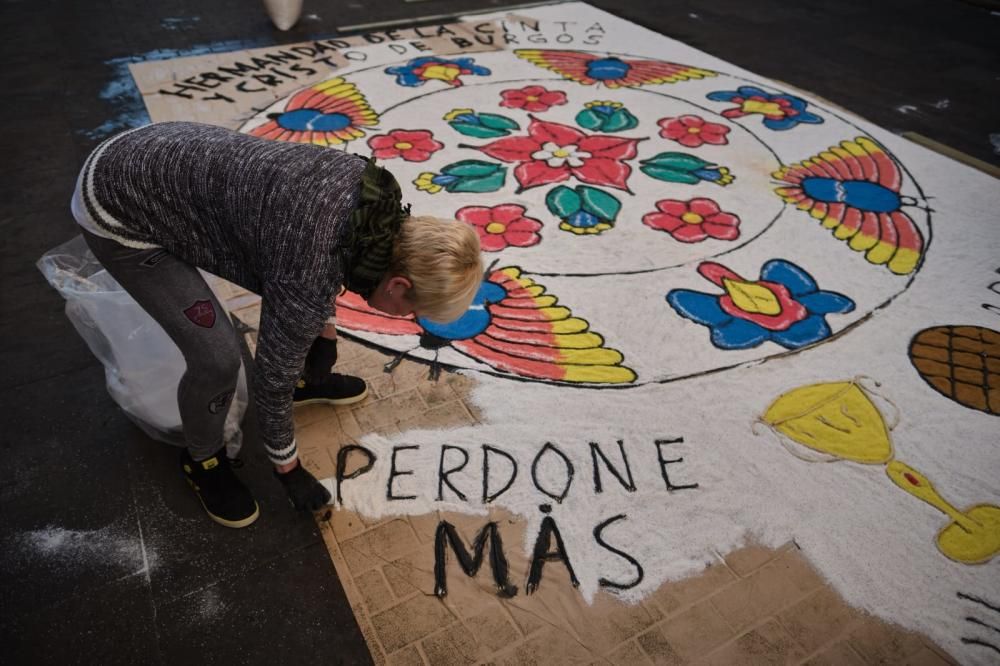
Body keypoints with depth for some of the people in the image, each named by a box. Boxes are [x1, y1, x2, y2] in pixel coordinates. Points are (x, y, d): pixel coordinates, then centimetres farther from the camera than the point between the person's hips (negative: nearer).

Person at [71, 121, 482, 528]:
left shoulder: (370, 187, -9)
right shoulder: (309, 280, -30)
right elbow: (270, 378, -16)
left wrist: (325, 331, 19)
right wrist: (288, 469, 0)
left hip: (163, 153, 8)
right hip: (118, 210, -8)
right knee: (218, 358, -11)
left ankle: (302, 381, 37)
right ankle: (202, 460, 19)